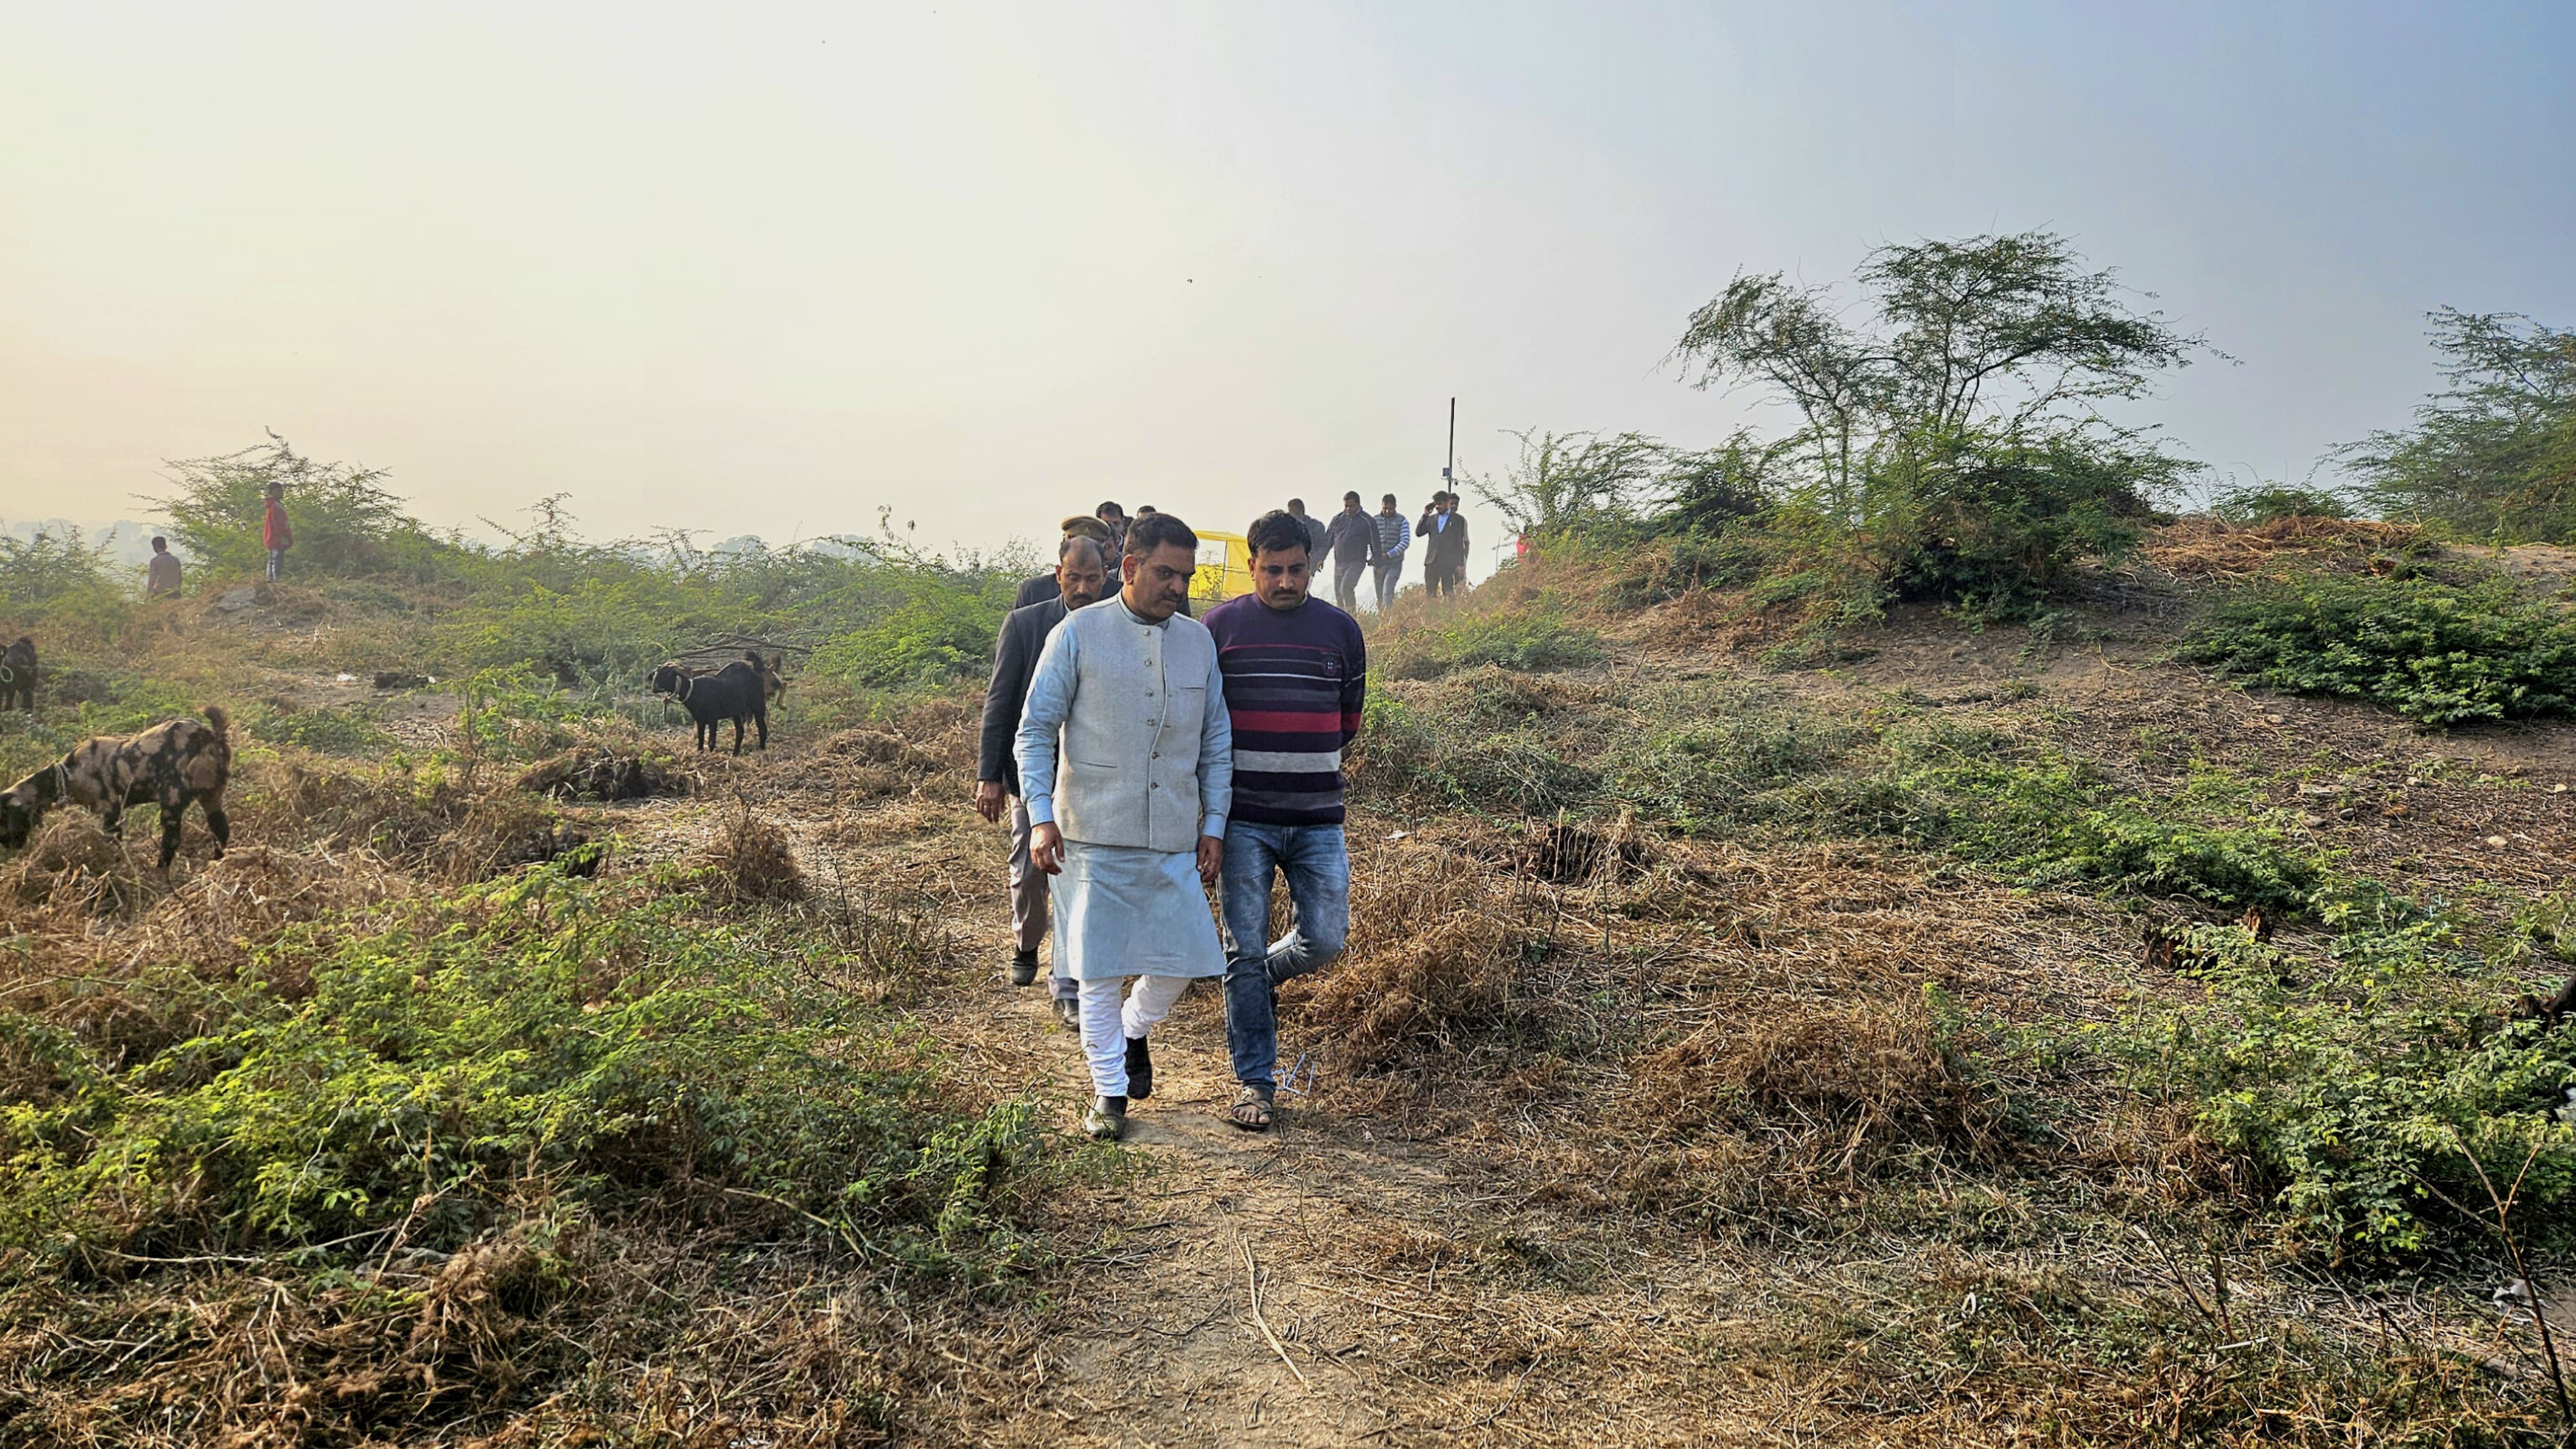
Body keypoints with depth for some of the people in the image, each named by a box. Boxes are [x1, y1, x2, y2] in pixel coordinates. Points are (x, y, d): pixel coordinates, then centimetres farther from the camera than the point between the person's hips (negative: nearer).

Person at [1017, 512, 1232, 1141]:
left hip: (1175, 839, 3)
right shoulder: (1078, 634, -3)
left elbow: (1216, 740, 13)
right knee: (1099, 970, 3)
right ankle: (1109, 1090, 21)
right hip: (1094, 835, -3)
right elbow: (1036, 728, -2)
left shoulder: (1199, 641, 9)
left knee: (1181, 961, 5)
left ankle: (1132, 1032, 36)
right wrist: (1040, 816, -10)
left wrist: (1214, 824, 6)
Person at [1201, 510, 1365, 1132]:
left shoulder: (1341, 630, 7)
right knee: (1245, 950, 2)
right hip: (1243, 821, -2)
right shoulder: (1220, 627, 1)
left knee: (1326, 940, 0)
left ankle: (1265, 975, 34)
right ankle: (1254, 1081, 14)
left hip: (1318, 820, 2)